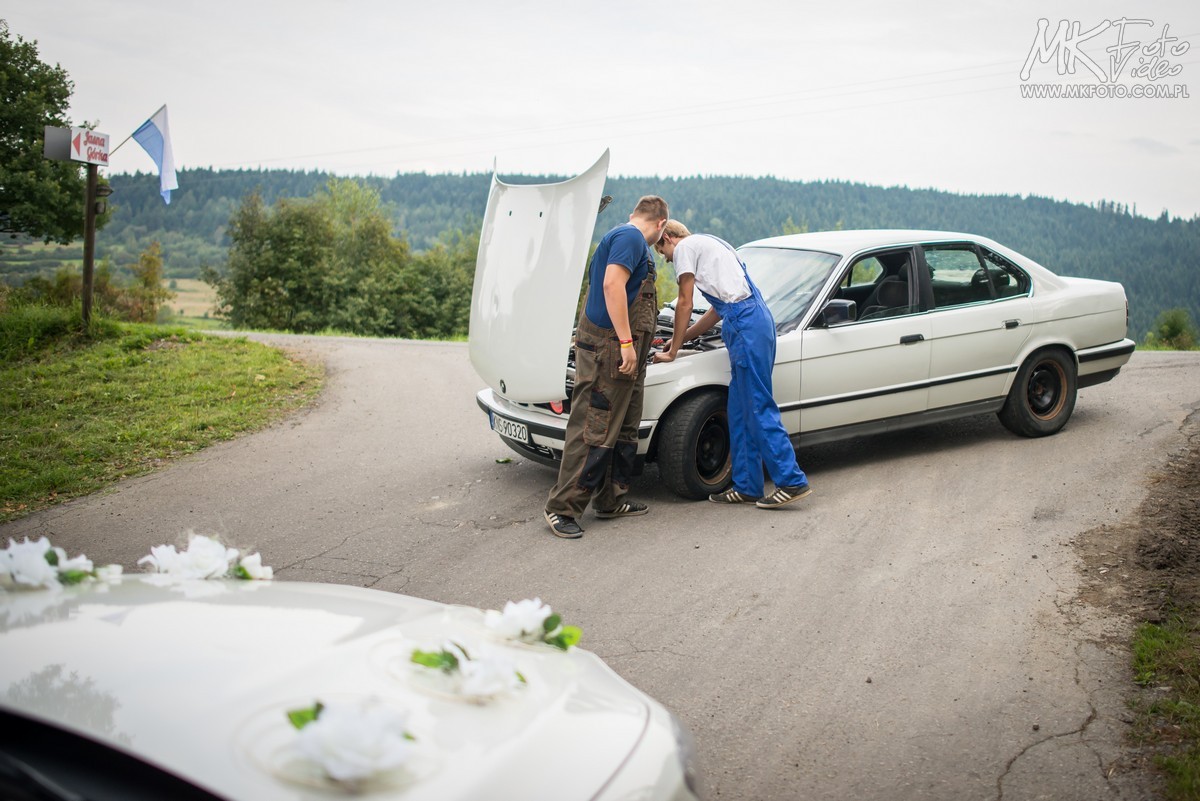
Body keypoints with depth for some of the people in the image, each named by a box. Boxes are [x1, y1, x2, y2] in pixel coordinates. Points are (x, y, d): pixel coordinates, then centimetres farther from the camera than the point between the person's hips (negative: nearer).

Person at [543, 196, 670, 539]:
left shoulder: (625, 237, 25)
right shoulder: (631, 237, -8)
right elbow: (612, 284, -22)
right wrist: (626, 341, -26)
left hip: (622, 355, 11)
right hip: (607, 347, -11)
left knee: (624, 430, 15)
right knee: (593, 430, -9)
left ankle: (610, 501, 23)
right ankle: (562, 507, -4)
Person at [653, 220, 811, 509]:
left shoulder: (686, 247, 4)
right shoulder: (710, 244, 32)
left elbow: (685, 304, 3)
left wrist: (673, 351, 11)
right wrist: (683, 337, 35)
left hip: (745, 323, -10)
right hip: (759, 317, 10)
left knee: (758, 407, -8)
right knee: (740, 410, 11)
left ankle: (792, 481, -8)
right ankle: (747, 487, 14)